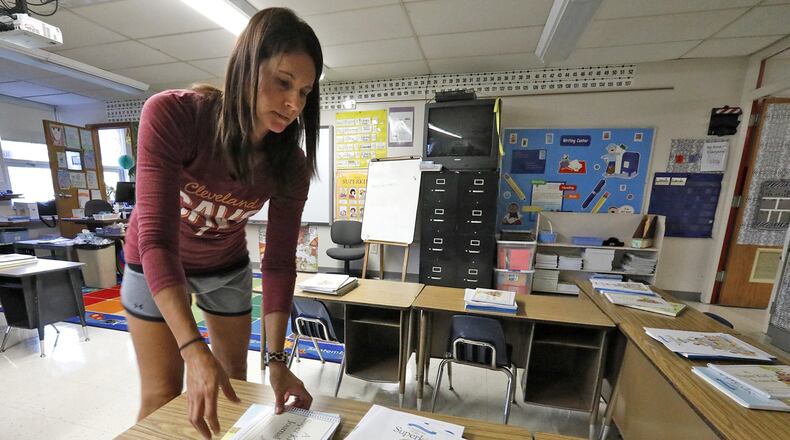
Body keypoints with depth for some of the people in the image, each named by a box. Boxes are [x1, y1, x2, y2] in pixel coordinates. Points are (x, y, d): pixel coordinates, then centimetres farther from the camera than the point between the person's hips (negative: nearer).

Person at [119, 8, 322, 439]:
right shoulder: (170, 115, -29)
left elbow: (279, 261, -20)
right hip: (155, 263, -2)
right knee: (162, 394, 6)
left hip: (228, 265, 3)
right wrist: (194, 350, -41)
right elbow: (157, 239, -33)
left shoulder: (291, 164, -22)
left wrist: (277, 360, -22)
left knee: (235, 380, 14)